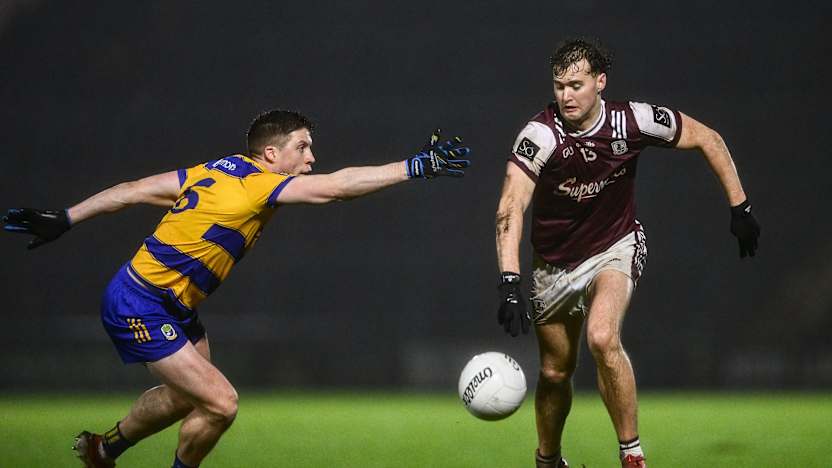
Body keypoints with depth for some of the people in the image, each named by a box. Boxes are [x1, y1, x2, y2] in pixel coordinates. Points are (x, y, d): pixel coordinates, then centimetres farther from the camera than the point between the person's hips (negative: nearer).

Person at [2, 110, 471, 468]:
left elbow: (134, 190, 7)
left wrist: (66, 219, 14)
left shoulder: (216, 170, 4)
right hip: (140, 308, -10)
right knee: (220, 403, -11)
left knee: (188, 395, 22)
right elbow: (336, 186, -29)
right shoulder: (258, 185, -20)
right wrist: (417, 166, -29)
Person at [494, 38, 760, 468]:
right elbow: (511, 207, -35)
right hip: (554, 264, 1)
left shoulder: (633, 121, -18)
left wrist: (739, 208, -2)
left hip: (616, 248, -1)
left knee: (602, 337, -29)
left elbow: (708, 139, -2)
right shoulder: (541, 134, -25)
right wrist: (510, 281, -48)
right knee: (555, 372, 10)